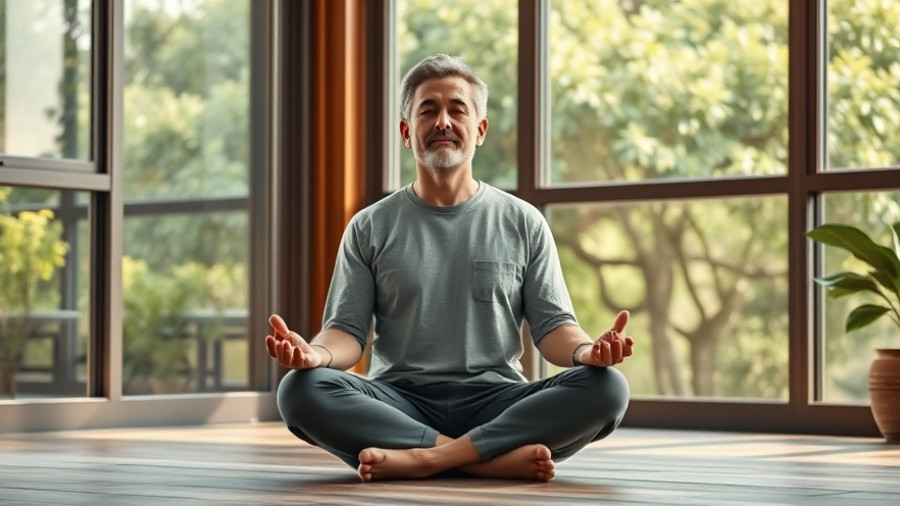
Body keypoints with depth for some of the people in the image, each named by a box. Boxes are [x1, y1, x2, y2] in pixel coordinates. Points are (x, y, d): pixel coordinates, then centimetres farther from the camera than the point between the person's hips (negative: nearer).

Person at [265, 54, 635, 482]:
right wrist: (318, 353, -20)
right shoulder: (370, 228, 12)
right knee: (301, 390, -30)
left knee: (607, 387, -26)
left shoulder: (522, 223, 13)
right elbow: (348, 331, 5)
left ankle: (427, 458, -30)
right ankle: (500, 457, -30)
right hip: (399, 402, 0)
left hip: (494, 401, 0)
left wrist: (585, 350, -18)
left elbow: (552, 326, 7)